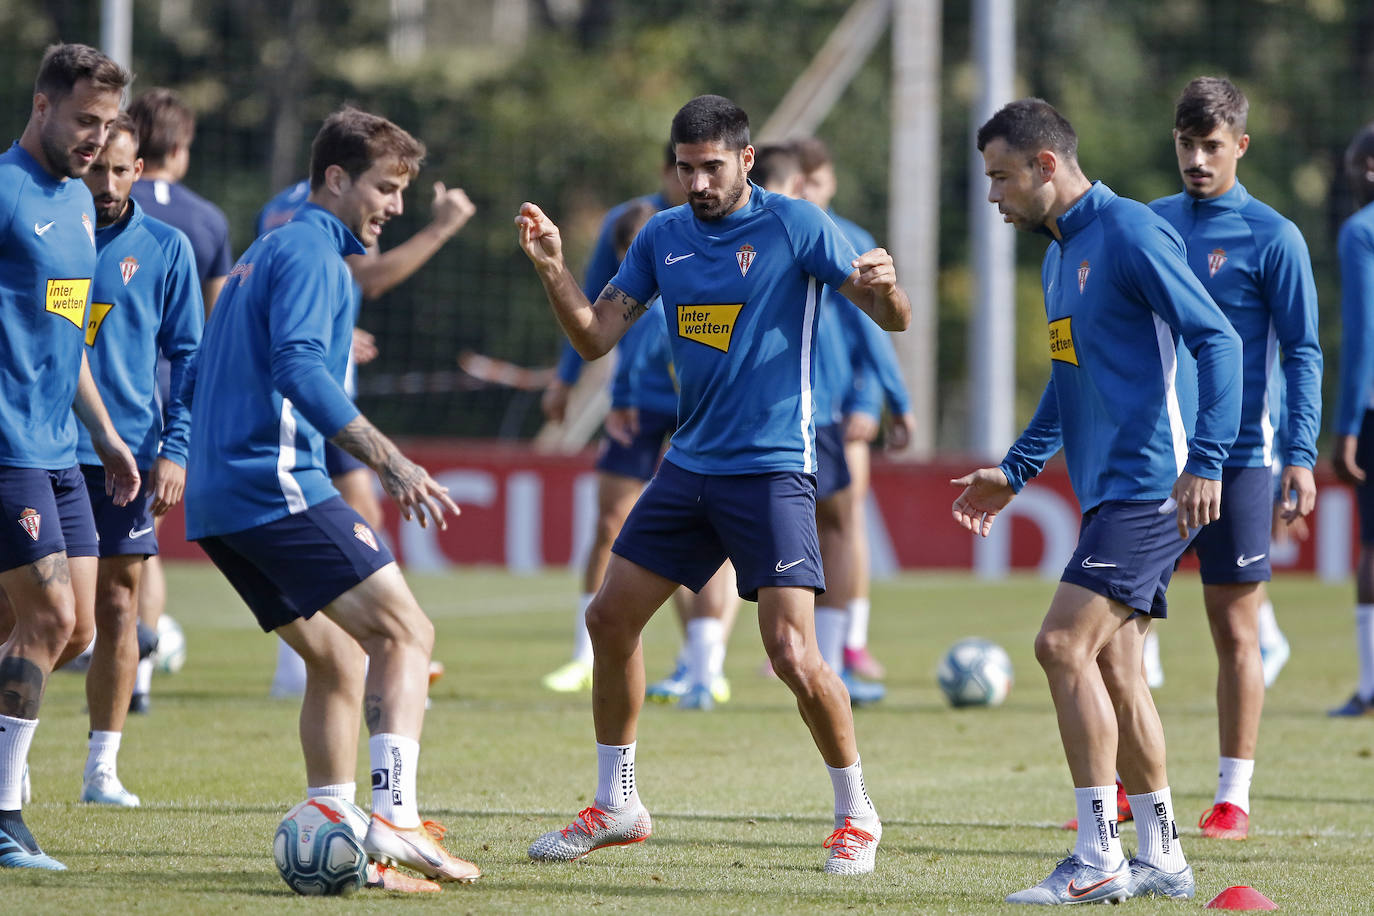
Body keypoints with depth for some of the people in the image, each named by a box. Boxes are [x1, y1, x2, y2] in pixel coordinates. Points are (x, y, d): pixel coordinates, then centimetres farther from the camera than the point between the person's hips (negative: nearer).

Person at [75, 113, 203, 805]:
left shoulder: (164, 248, 6)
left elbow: (188, 355, 8)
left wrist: (175, 449, -1)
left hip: (128, 450, 1)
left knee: (117, 606, 2)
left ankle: (103, 767, 8)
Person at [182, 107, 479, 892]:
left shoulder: (267, 254, 24)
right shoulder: (312, 254, -7)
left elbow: (196, 384, 29)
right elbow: (299, 371, -23)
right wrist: (390, 461, -28)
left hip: (218, 502, 10)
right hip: (279, 485, -10)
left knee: (338, 660, 14)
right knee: (406, 632, -13)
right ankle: (394, 821, -26)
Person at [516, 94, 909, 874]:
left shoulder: (795, 226, -8)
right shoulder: (663, 237, 8)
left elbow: (893, 319, -8)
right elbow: (595, 336, 8)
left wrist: (884, 288, -31)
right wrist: (554, 270, -8)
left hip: (772, 468, -6)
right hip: (690, 465, 6)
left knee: (793, 652, -15)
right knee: (611, 619, 6)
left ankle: (857, 815, 3)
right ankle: (616, 805, 21)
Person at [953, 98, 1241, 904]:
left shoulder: (1131, 234, -12)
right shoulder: (1060, 253, 18)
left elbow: (1218, 340, -17)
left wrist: (1205, 462, -24)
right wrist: (1014, 472, 28)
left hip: (1150, 484, -10)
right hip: (1110, 490, 10)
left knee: (1065, 644, -15)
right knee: (1113, 666, 10)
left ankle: (1099, 861, -14)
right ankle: (1161, 859, 16)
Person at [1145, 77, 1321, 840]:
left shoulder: (1271, 238, -4)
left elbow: (1302, 354, -5)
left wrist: (1301, 454, -14)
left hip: (1237, 457, -4)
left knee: (1235, 632, 0)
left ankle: (1234, 797, 6)